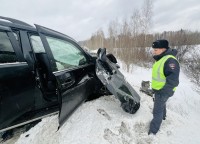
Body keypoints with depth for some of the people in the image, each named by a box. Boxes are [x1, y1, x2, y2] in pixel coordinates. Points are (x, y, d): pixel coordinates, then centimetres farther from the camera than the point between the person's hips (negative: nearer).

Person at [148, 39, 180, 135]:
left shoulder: (170, 60, -27)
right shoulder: (161, 59, 5)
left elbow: (173, 80, -31)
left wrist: (163, 93, -29)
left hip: (163, 92, -10)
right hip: (158, 89, 10)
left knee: (157, 111, 0)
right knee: (161, 105, 32)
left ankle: (153, 131, 15)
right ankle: (162, 116, 58)